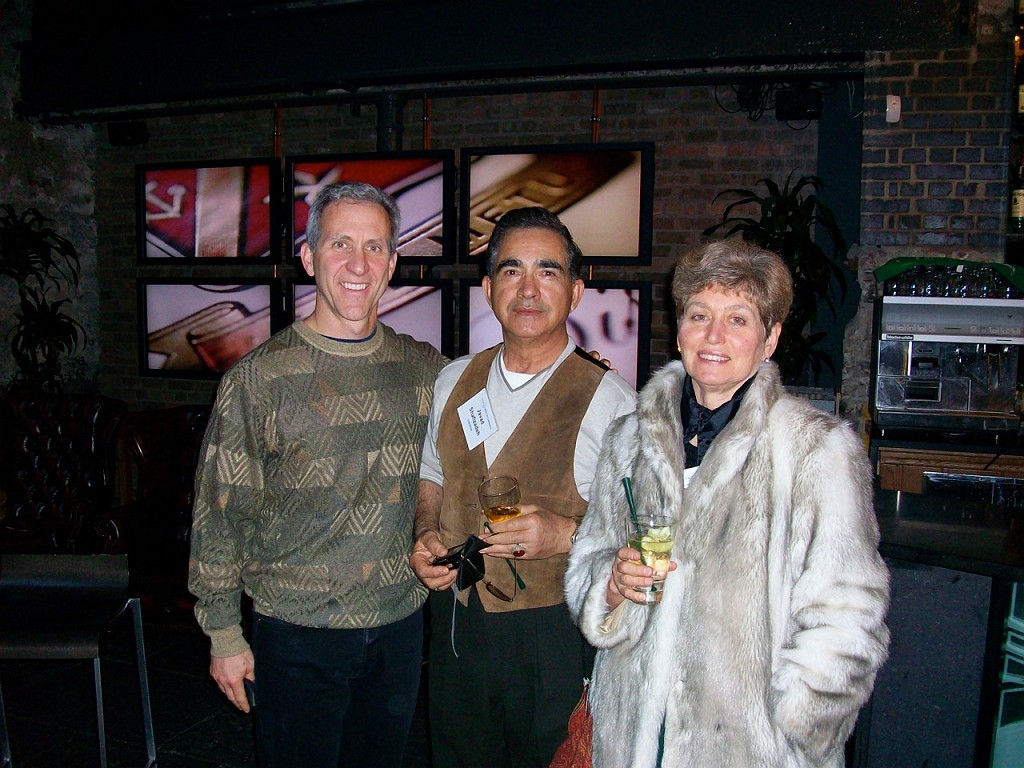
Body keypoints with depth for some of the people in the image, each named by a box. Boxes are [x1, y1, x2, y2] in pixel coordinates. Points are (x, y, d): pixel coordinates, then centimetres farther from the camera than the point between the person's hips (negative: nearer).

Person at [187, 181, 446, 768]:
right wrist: (224, 634, -4)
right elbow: (220, 510, -6)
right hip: (297, 634, -3)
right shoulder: (260, 377, -10)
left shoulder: (426, 370, 0)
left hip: (401, 626, 4)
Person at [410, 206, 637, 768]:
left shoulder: (609, 401, -13)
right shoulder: (453, 381, 3)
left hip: (553, 636, -4)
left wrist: (566, 534, -26)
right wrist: (425, 537, -2)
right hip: (454, 621, 5)